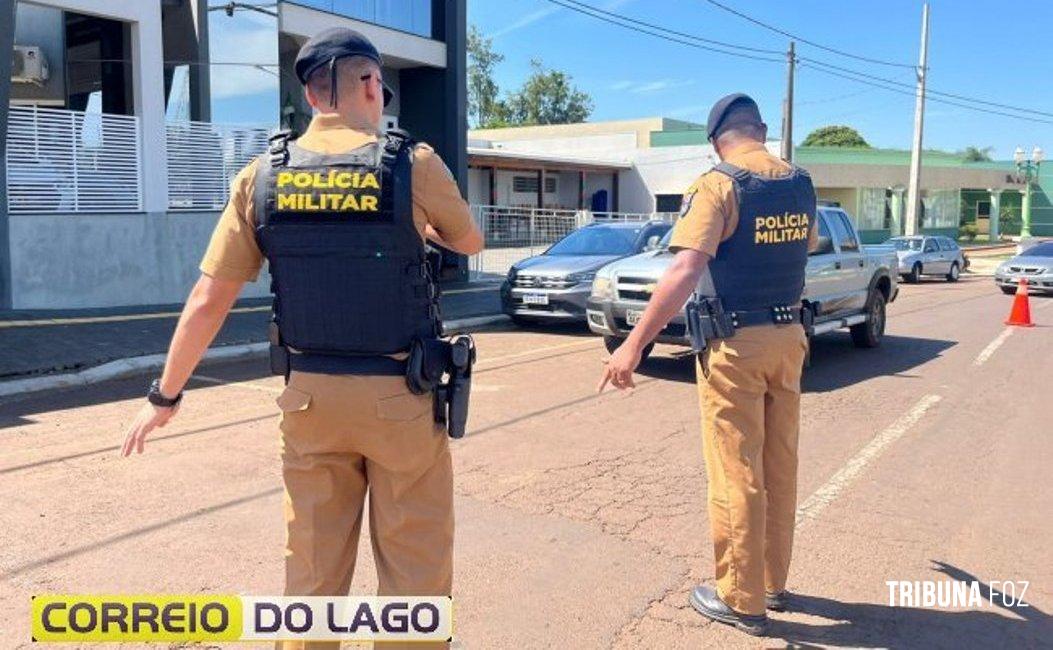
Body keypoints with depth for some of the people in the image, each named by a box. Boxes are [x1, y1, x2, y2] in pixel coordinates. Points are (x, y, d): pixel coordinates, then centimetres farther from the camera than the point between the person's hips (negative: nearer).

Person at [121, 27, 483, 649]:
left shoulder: (262, 176, -2)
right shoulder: (415, 164, -9)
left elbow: (208, 300, 0)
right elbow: (471, 241, 10)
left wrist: (166, 394, 12)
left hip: (311, 396, 3)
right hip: (400, 398, -3)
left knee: (314, 573, 18)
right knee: (415, 572, 11)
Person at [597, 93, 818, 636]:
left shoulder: (718, 185, -14)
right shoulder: (800, 183, 7)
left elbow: (685, 272, -25)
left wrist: (634, 345, -25)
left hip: (736, 345, -7)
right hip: (788, 337, 7)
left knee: (736, 475, 2)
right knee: (780, 467, 16)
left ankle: (741, 600, 14)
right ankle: (772, 581, 31)